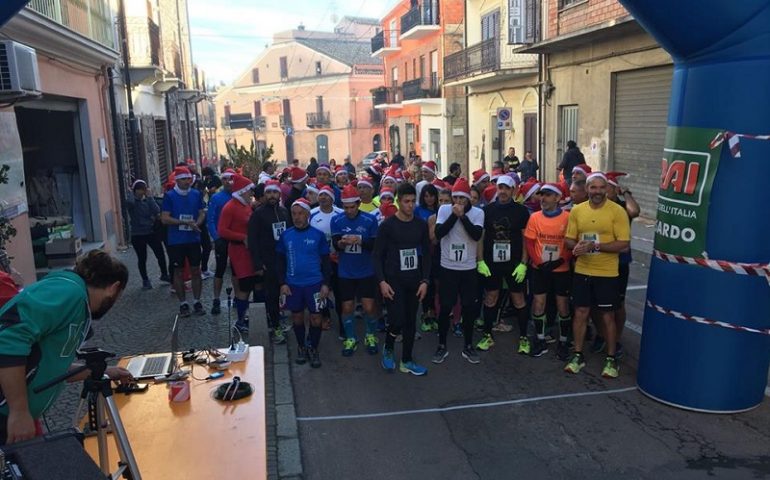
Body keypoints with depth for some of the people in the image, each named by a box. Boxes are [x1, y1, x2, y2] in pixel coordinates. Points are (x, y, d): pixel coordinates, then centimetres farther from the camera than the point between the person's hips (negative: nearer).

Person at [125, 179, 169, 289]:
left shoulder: (148, 199, 3)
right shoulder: (131, 201, -7)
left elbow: (157, 211, -13)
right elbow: (130, 202, -34)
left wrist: (148, 197, -13)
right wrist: (133, 193, -15)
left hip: (151, 232, 3)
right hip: (138, 235, -3)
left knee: (160, 254, 5)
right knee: (142, 258, 6)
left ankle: (164, 275, 27)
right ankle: (145, 280, 22)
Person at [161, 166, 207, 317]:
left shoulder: (196, 194, 4)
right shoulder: (169, 196, -5)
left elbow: (202, 213, 8)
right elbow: (164, 218, -10)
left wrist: (196, 224, -13)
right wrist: (185, 222, -20)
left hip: (193, 239, 2)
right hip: (176, 241, -2)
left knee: (196, 271, 7)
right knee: (179, 271, 7)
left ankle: (197, 302, 18)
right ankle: (183, 303, 17)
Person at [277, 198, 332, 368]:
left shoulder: (318, 235, -6)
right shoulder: (285, 235, 0)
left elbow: (325, 260, 0)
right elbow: (281, 261, 7)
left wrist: (326, 283, -5)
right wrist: (282, 283, -1)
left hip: (315, 283, -2)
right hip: (293, 284, 2)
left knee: (316, 318, 3)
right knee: (297, 317, 13)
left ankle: (313, 349, 22)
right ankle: (301, 347, 31)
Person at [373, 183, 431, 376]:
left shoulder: (421, 224, 3)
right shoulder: (387, 225, -8)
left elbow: (427, 254, 7)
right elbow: (378, 255, -5)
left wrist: (425, 280, -1)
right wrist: (382, 281, -14)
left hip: (414, 281, 4)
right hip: (393, 281, -4)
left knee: (411, 321, 10)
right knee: (397, 321, -10)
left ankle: (406, 361, 24)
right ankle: (388, 349, 20)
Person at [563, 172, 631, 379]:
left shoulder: (617, 211, -10)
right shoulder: (577, 210, 3)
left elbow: (623, 243, -14)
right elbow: (568, 239, 7)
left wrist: (595, 246, -23)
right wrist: (576, 246, -15)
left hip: (607, 273, -3)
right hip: (581, 271, 3)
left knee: (607, 316, 7)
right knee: (580, 313, 9)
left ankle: (611, 359, 23)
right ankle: (578, 356, 23)